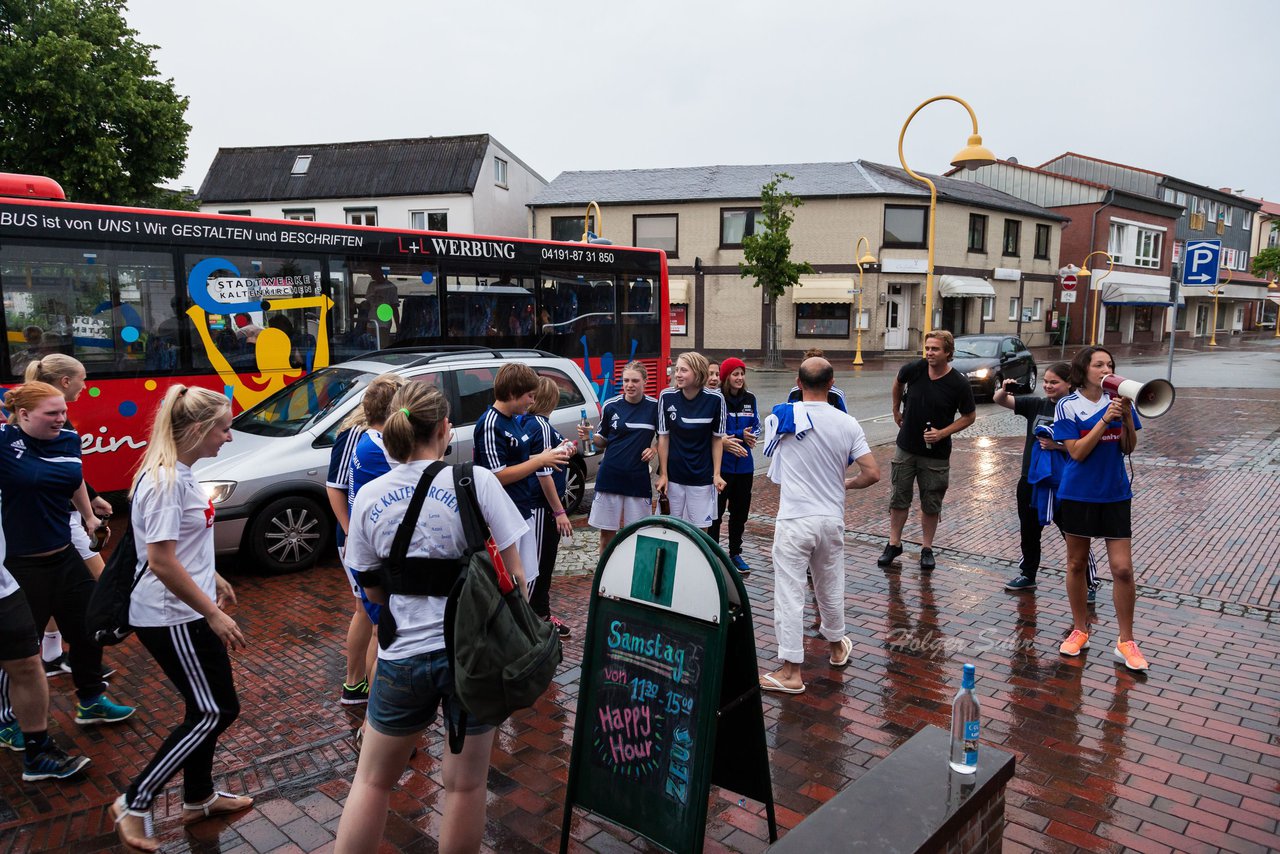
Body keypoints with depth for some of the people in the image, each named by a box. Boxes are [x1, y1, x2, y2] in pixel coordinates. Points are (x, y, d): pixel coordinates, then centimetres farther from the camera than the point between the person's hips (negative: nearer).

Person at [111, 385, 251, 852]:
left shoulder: (180, 474, 6)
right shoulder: (164, 480, -23)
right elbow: (161, 561, -25)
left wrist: (214, 579, 23)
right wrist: (214, 614, -21)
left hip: (186, 613, 9)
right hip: (170, 617, -9)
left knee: (207, 708, 17)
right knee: (212, 712, -1)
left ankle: (198, 799, 33)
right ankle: (134, 804, 12)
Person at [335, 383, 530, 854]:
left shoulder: (369, 498, -2)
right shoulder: (476, 480, -11)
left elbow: (374, 593, 6)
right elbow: (513, 577, -9)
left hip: (403, 656, 2)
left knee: (372, 781, 21)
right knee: (466, 785, 15)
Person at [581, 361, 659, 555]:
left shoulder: (654, 406, -2)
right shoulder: (610, 406, 0)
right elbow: (603, 441, 9)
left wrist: (654, 449, -9)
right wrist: (590, 437, -11)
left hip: (638, 478, 0)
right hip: (610, 475, 0)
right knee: (607, 533, 7)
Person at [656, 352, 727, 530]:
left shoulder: (715, 399, -10)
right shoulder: (667, 397, -8)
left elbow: (717, 439, 0)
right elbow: (663, 437, -2)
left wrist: (717, 474, -5)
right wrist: (663, 474, -2)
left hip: (702, 477, -1)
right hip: (673, 476, 1)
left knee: (700, 529, 7)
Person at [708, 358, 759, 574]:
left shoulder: (750, 399, 7)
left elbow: (756, 426, 10)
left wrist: (749, 434, -13)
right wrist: (741, 434, -18)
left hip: (744, 464, 6)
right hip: (720, 464, -6)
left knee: (740, 510, 14)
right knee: (716, 510, 2)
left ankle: (735, 553, 27)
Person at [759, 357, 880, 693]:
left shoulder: (782, 415, -8)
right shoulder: (847, 423, -4)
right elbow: (872, 473, -5)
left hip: (795, 520, -3)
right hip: (832, 519, 4)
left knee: (789, 594, 1)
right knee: (830, 587, 22)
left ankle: (790, 672, 5)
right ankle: (837, 647, 43)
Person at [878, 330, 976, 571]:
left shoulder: (959, 384, -14)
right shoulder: (914, 369, -10)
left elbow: (969, 416, -2)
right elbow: (898, 382, 15)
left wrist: (942, 433, -14)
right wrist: (896, 411, 17)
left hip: (936, 454, -2)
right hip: (906, 448, 2)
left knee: (931, 504, 8)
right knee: (899, 498, 9)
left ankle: (927, 549, 23)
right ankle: (894, 544, 22)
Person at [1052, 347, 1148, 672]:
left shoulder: (1119, 401, 1)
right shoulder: (1068, 406, -6)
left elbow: (1128, 448, -2)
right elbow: (1077, 452, -14)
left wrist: (1126, 414, -16)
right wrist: (1105, 418, -20)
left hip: (1114, 495, 1)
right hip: (1078, 495, -1)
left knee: (1123, 569, -1)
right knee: (1076, 564, 11)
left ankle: (1126, 642, 11)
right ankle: (1080, 630, 28)